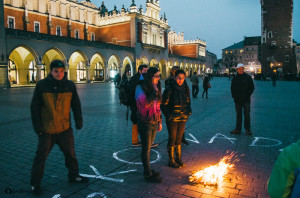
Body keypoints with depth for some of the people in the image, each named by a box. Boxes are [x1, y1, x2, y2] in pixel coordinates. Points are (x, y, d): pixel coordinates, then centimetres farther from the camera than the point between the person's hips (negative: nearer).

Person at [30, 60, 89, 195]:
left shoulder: (70, 85, -2)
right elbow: (35, 108, -4)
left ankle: (74, 176, 33)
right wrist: (38, 127, -7)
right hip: (46, 130, -2)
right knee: (41, 156, 6)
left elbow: (76, 106, 6)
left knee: (70, 153, 13)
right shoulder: (42, 85, -8)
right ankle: (35, 183, 24)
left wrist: (79, 123, 4)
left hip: (65, 128, 3)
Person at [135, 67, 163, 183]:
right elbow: (145, 103, -26)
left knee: (148, 148, 17)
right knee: (146, 148, 2)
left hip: (154, 122, 6)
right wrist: (154, 92, -27)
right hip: (145, 123, -6)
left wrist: (160, 121, 16)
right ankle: (148, 174, 14)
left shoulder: (157, 88, 9)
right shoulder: (141, 87, -11)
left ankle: (147, 169, 31)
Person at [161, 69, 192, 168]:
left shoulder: (185, 88, 4)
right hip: (172, 119, -5)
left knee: (179, 138, 15)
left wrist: (189, 110, 2)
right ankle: (171, 161, 18)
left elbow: (188, 101, 18)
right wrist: (168, 115, -19)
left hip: (182, 118, 5)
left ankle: (178, 159, 30)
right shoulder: (169, 89, -13)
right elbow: (163, 104, -10)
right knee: (172, 138, 4)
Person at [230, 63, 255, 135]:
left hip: (246, 100, -2)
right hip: (237, 100, 2)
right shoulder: (234, 78, 8)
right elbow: (232, 89, 14)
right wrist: (234, 96, 2)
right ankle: (238, 129, 15)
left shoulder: (248, 77, 1)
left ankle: (247, 129, 11)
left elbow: (252, 87, 2)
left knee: (247, 114, 1)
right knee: (238, 115, 8)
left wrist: (248, 95, -7)